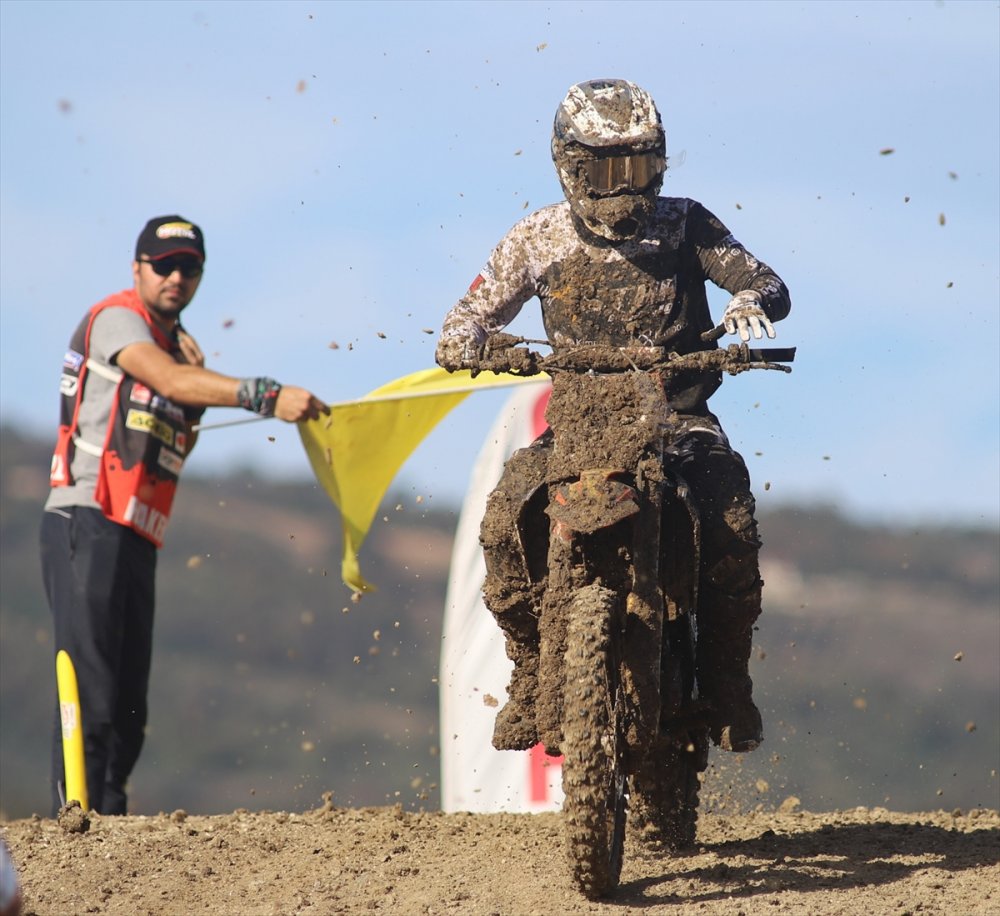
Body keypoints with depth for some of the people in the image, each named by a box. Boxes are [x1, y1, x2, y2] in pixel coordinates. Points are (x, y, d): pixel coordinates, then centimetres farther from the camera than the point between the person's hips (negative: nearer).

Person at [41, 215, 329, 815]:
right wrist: (264, 395, -34)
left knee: (128, 707, 6)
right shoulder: (116, 319, -4)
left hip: (138, 540, 9)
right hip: (87, 524, -9)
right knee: (91, 691, -16)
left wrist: (198, 393, 2)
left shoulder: (180, 346, 21)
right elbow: (166, 380, -23)